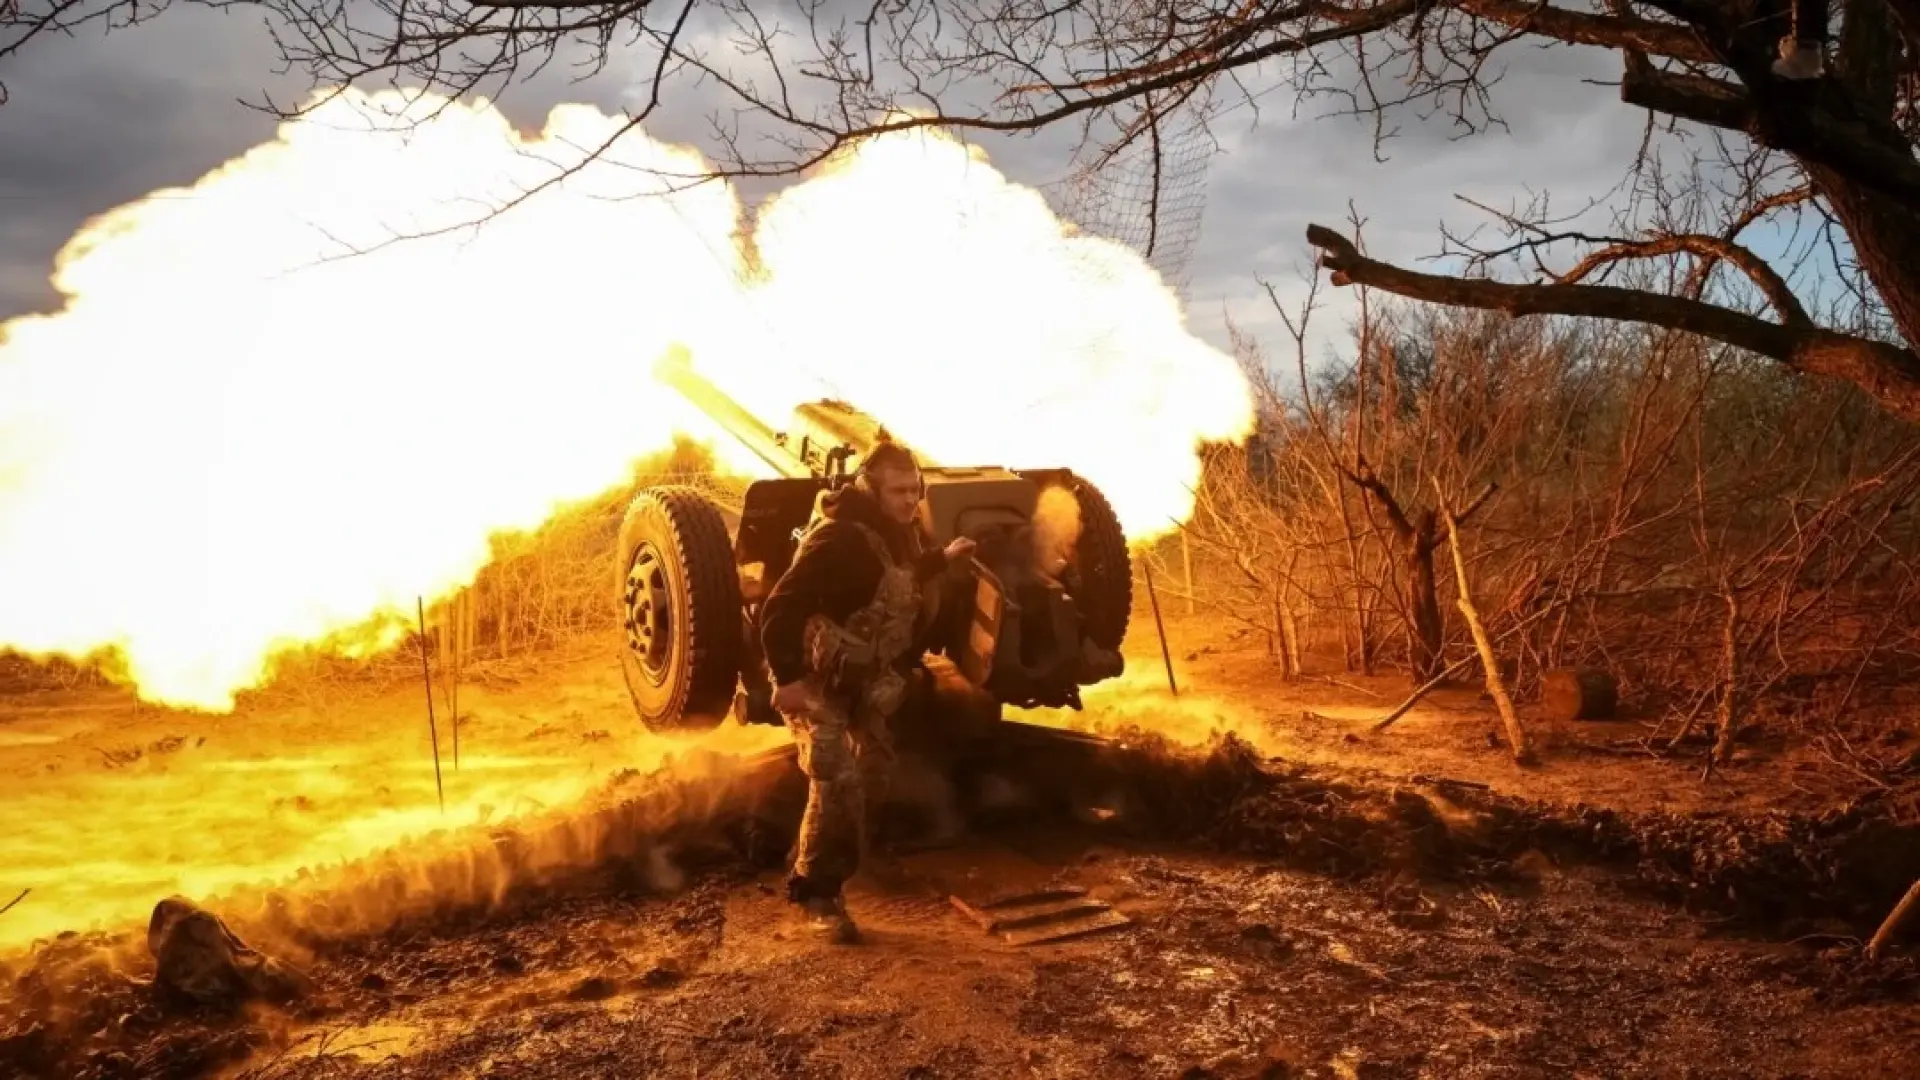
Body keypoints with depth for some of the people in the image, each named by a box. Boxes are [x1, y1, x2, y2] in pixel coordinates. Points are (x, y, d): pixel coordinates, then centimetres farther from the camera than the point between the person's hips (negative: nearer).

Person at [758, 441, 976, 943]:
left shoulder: (899, 532, 1)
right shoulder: (839, 538, -28)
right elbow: (782, 607, -32)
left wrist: (944, 557, 14)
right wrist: (787, 678, -35)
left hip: (862, 680, 9)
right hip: (816, 681, -9)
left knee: (870, 778, 15)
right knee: (838, 785, -16)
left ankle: (813, 866, 35)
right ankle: (817, 893, 2)